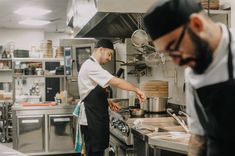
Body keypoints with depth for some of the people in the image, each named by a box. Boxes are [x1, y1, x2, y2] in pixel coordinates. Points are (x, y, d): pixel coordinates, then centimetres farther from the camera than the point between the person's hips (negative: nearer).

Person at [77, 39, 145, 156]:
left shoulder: (91, 65, 16)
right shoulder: (91, 66, -17)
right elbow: (116, 82, -24)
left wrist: (107, 102, 12)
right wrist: (136, 90, -13)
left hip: (96, 119, 10)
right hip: (92, 121, -10)